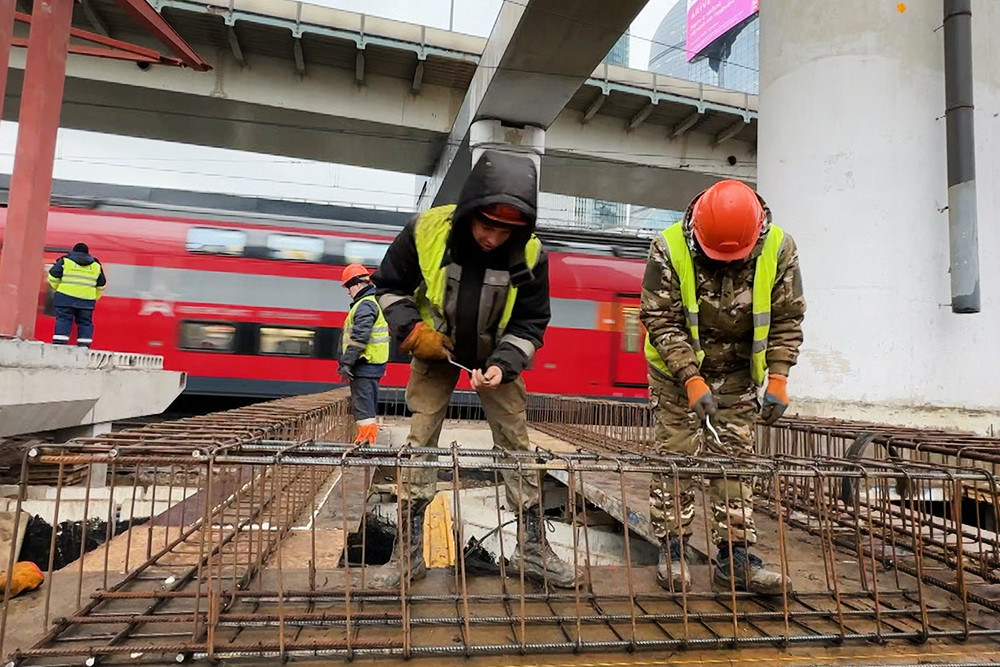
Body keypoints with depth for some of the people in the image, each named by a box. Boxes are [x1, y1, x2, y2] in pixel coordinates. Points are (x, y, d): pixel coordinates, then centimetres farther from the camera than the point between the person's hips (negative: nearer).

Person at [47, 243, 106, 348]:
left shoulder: (65, 261, 6)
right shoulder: (96, 265, 14)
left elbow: (53, 276, 4)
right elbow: (101, 285, 18)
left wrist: (57, 288, 20)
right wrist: (95, 298, 29)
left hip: (65, 297, -2)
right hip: (87, 299, 2)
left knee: (63, 320, 0)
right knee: (85, 322, 6)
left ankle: (59, 343, -7)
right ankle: (84, 346, 4)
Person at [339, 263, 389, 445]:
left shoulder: (365, 305, -15)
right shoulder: (374, 302, 18)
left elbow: (359, 337, -22)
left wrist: (346, 363, -20)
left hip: (364, 364, -10)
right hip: (373, 365, 10)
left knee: (362, 404, -7)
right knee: (370, 404, 16)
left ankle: (365, 439, -5)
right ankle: (370, 437, 25)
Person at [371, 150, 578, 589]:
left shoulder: (530, 254, -25)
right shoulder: (426, 230, -26)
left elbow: (529, 323, -13)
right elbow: (389, 285, -9)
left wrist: (503, 364, -30)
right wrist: (411, 329, -24)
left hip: (497, 354, 1)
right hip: (435, 350, 0)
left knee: (516, 441, 0)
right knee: (420, 439, -5)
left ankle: (532, 547, 12)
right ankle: (409, 548, 7)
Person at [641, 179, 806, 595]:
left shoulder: (778, 248, -14)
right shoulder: (670, 248, -22)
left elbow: (786, 319, -7)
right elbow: (660, 321, -20)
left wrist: (777, 378, -16)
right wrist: (692, 379, -27)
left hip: (737, 372, 3)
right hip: (676, 369, -2)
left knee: (736, 459, 3)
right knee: (675, 456, -1)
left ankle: (735, 557, 12)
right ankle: (672, 551, 11)